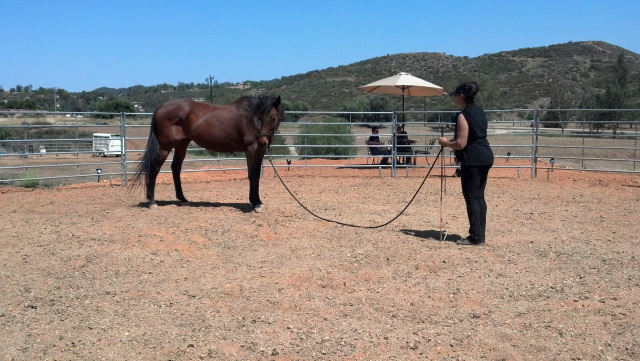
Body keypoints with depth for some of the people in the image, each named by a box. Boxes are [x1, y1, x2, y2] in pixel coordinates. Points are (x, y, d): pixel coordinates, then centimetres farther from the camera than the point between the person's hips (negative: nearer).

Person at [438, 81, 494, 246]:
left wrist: (446, 142, 0)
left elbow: (461, 144, -18)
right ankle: (480, 234, 18)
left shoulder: (463, 115, -14)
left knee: (471, 198, -2)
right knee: (479, 196, 13)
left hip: (472, 159, -9)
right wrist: (452, 141, 22)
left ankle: (476, 237, 2)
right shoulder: (480, 112, 14)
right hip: (486, 156, 9)